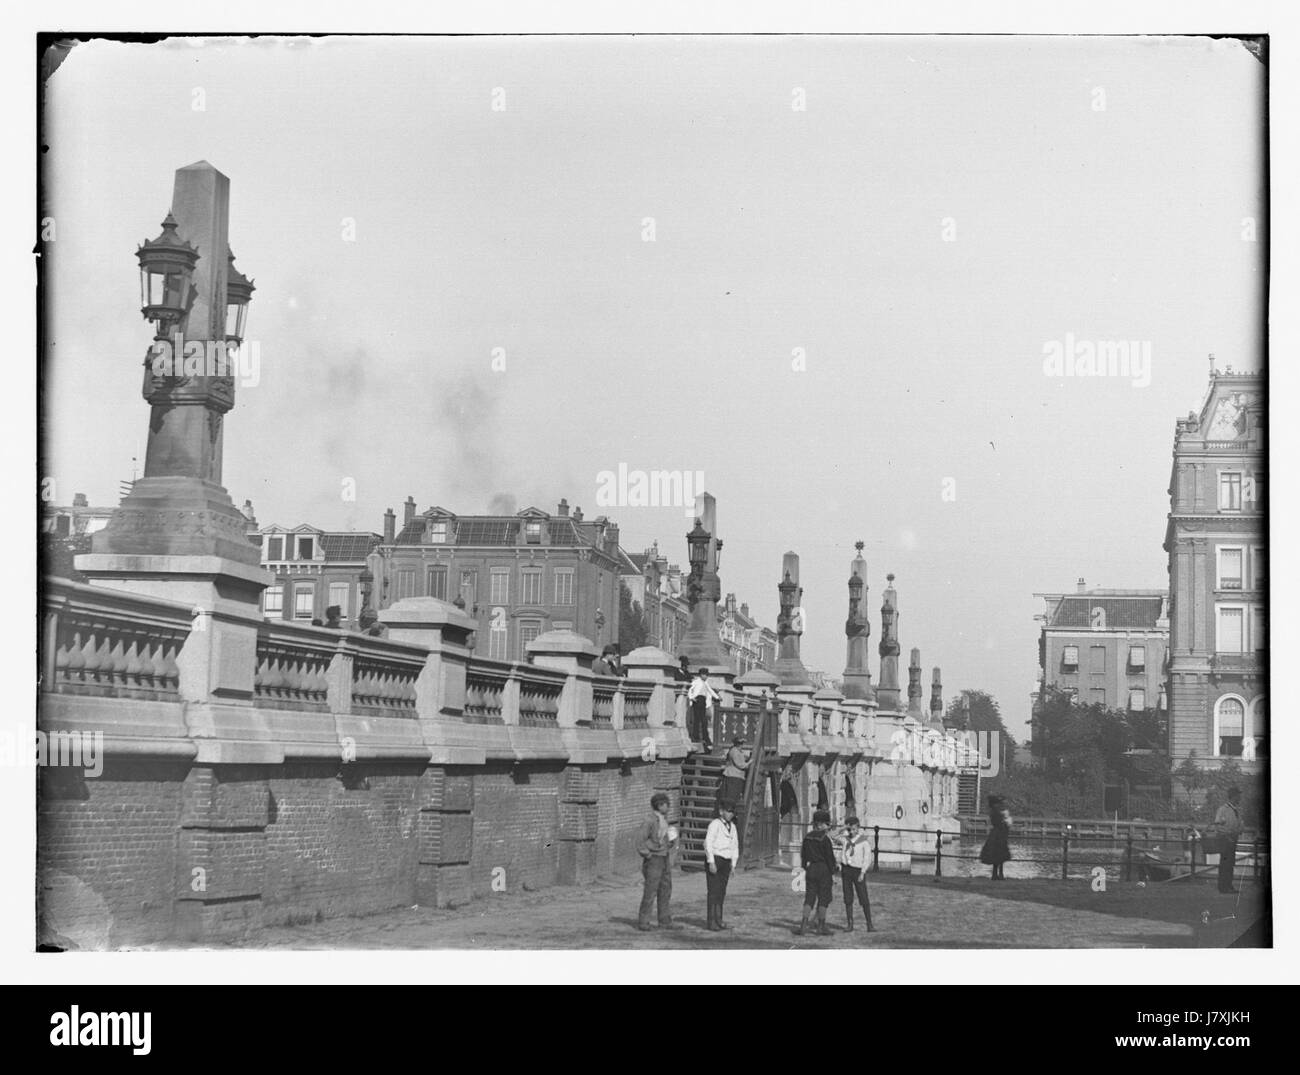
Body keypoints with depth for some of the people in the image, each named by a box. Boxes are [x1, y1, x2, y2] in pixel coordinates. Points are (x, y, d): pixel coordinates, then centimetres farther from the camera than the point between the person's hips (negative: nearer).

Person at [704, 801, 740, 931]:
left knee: (722, 892, 9)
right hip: (715, 859, -7)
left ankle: (719, 921, 14)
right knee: (714, 891, -7)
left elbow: (735, 846, 21)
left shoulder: (732, 826, 15)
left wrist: (733, 864, 15)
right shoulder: (715, 824, -9)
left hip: (726, 861, 7)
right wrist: (711, 862, -18)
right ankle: (712, 922, -5)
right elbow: (708, 842, -14)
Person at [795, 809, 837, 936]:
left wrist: (805, 869, 20)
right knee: (823, 899, 6)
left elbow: (803, 855, 10)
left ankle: (804, 925, -2)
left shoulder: (807, 838, 4)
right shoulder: (825, 839, -14)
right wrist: (833, 874, -7)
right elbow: (830, 858, -12)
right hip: (824, 870, -5)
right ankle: (821, 926, 12)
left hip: (811, 869, 5)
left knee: (809, 898, 7)